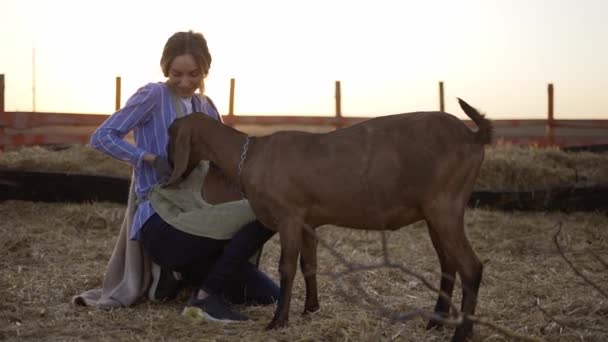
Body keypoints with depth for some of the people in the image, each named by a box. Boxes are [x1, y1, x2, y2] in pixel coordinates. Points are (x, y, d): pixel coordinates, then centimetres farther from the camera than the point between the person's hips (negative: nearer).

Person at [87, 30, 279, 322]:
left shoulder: (206, 107, 17)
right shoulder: (154, 95, -3)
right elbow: (102, 137, -9)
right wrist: (153, 159, -19)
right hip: (160, 223, -7)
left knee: (269, 296, -1)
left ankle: (178, 272, 10)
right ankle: (207, 296, -15)